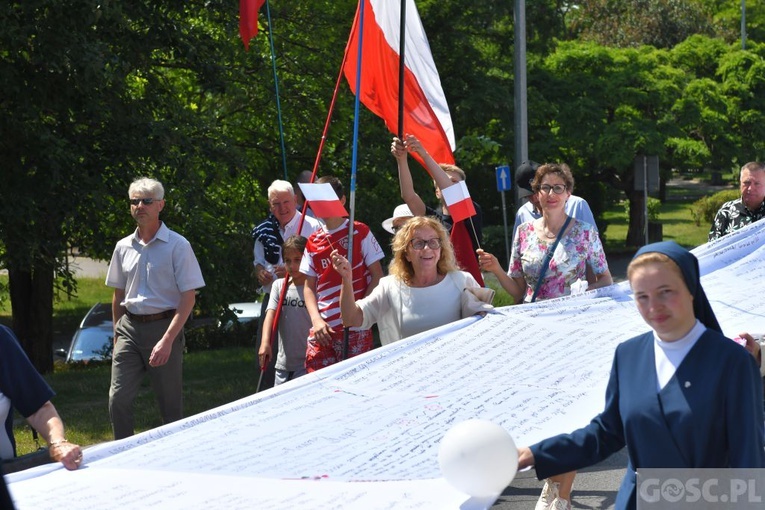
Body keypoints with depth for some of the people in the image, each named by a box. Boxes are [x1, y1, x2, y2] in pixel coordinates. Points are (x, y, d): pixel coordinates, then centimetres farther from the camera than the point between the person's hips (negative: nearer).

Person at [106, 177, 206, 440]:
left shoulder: (177, 246, -6)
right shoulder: (124, 247, 9)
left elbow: (188, 297, -10)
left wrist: (167, 339, -17)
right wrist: (118, 334, 14)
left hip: (163, 326, -4)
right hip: (130, 328, 4)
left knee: (170, 403, 2)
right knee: (118, 399, -5)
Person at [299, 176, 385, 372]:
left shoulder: (360, 232, 1)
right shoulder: (313, 242, 11)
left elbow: (377, 275, 1)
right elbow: (309, 287, 13)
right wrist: (316, 319, -4)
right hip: (322, 328, 3)